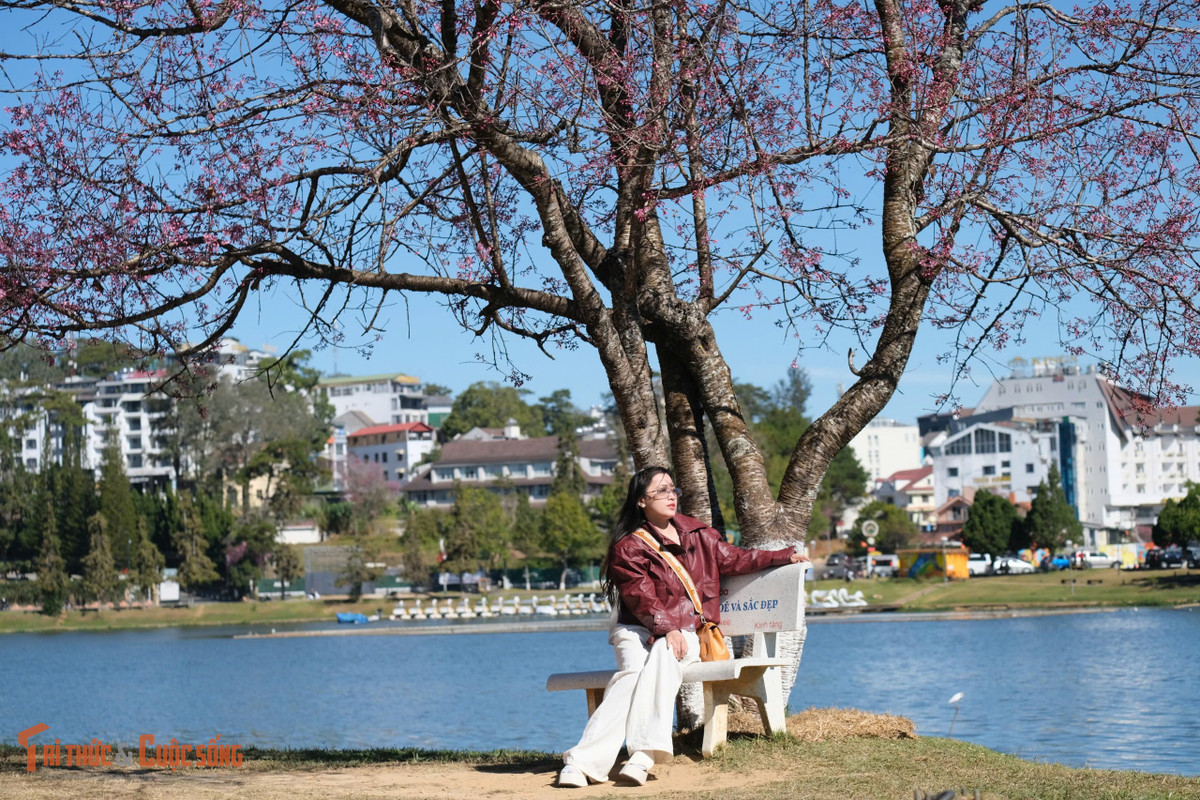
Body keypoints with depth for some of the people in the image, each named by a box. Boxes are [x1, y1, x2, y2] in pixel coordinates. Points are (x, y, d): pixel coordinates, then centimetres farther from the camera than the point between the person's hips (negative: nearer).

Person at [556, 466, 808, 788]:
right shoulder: (628, 547, 2)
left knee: (664, 656, -34)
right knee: (633, 673, -34)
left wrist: (785, 556, 20)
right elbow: (642, 598, -9)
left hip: (683, 632, 2)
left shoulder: (696, 534, 17)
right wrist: (667, 628, -24)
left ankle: (642, 756, -48)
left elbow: (734, 559, 25)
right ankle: (583, 761, -47)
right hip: (637, 631, -2)